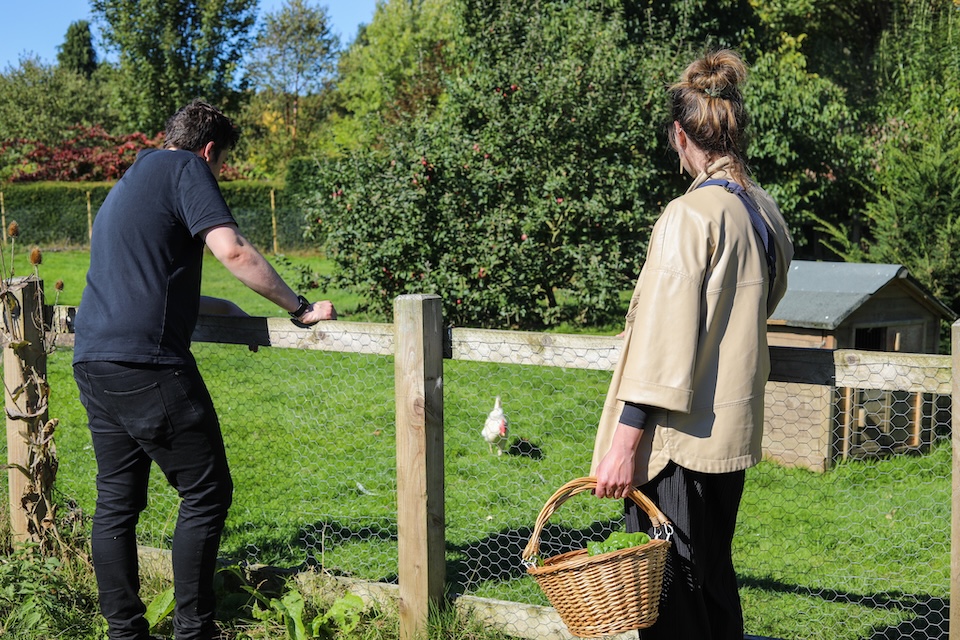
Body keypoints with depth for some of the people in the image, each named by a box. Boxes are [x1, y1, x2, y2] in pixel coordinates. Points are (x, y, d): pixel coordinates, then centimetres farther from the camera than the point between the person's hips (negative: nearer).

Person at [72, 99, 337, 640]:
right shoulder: (185, 169, -1)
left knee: (117, 501, 11)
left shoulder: (131, 180, 26)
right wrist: (301, 308, -8)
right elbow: (231, 250, -15)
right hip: (146, 362, -9)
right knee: (206, 493, -1)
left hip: (93, 361, 9)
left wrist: (221, 308, 39)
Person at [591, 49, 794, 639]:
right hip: (735, 431, 8)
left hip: (682, 436, -8)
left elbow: (663, 344, -22)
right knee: (715, 574, 20)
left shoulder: (690, 216, -18)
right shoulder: (767, 211, 6)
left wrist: (624, 443, -19)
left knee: (666, 589, 2)